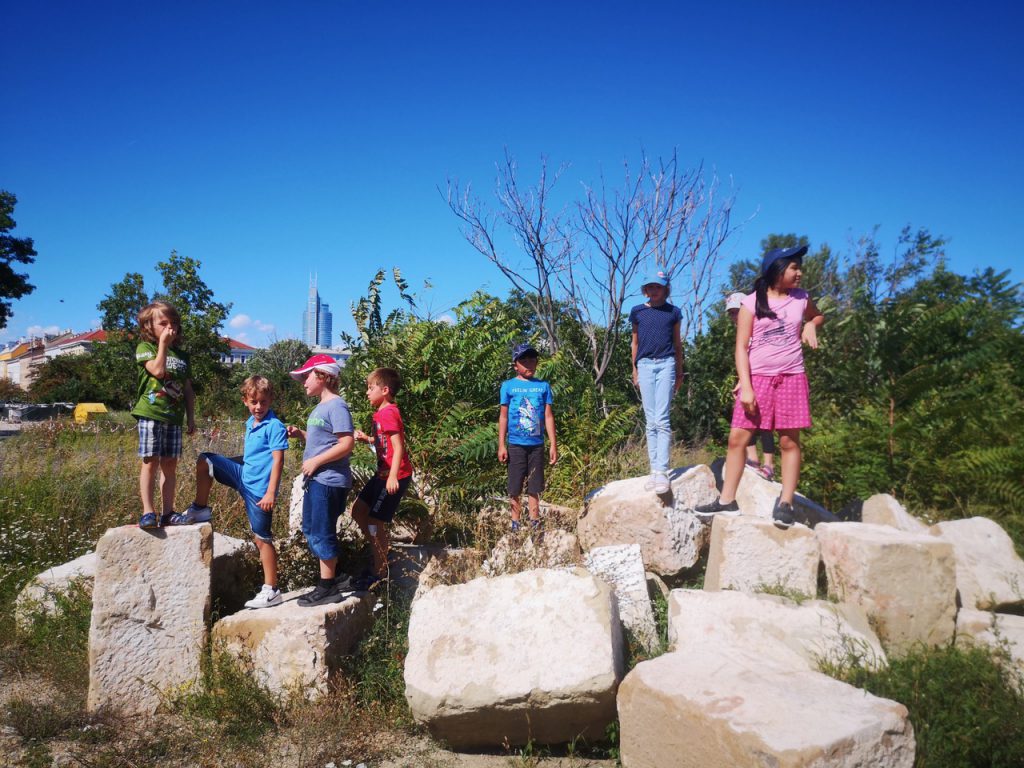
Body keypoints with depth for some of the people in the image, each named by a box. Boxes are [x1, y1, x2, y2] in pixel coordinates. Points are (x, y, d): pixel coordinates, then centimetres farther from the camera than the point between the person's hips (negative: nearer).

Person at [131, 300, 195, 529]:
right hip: (151, 413, -5)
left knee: (170, 464, 6)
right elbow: (158, 370, -17)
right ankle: (147, 512, -4)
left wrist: (191, 417, 15)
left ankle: (167, 512, 11)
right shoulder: (145, 348, 2)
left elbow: (188, 389, 19)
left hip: (174, 416, 5)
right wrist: (163, 344, -10)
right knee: (151, 462, -7)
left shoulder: (181, 355, 18)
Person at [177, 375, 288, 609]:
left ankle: (271, 591, 5)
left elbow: (278, 460, -20)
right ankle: (200, 510, 22)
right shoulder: (250, 423, 10)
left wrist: (271, 493, -24)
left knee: (262, 537, -3)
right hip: (244, 476, 8)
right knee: (205, 461, 8)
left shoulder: (274, 426, -15)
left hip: (259, 488, -8)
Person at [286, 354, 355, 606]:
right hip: (316, 480, 10)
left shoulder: (336, 406, -15)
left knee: (322, 533, -3)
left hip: (329, 480, -10)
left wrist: (315, 462, -20)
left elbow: (346, 444, -22)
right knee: (311, 529, 17)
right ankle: (333, 577, 29)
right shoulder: (321, 406, 15)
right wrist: (300, 434, 7)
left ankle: (327, 588, 9)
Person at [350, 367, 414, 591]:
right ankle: (380, 554, 25)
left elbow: (398, 447, -22)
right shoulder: (381, 413, 13)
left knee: (375, 520, -4)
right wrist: (367, 439, 6)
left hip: (394, 476, -10)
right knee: (358, 510, 15)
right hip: (383, 473, 10)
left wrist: (393, 477, -28)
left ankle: (380, 571, 10)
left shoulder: (388, 413, -17)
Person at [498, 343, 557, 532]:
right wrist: (501, 445, -2)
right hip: (516, 444, -1)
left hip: (537, 444, 1)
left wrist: (553, 445, 3)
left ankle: (535, 525, 12)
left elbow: (548, 416, 7)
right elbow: (503, 416, 3)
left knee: (534, 489, 7)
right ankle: (515, 525, 12)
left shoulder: (543, 386, 6)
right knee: (515, 489, 3)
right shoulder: (508, 386, 2)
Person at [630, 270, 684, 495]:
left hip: (666, 364, -2)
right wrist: (635, 369, 14)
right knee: (650, 421, 2)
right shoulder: (637, 312, 10)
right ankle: (654, 470, 4)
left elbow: (677, 344, 14)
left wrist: (679, 371, 14)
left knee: (662, 419, -11)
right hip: (645, 365, 2)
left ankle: (662, 471, -13)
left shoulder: (673, 312, 8)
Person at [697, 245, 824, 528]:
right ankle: (727, 501, 7)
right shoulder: (751, 303, -3)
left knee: (789, 441, 0)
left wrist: (810, 325, 4)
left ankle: (785, 504, 8)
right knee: (738, 438, -3)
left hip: (791, 378, 2)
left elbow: (818, 316, 29)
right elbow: (741, 347, -5)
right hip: (757, 377, -2)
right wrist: (746, 387, -13)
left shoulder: (801, 298, 6)